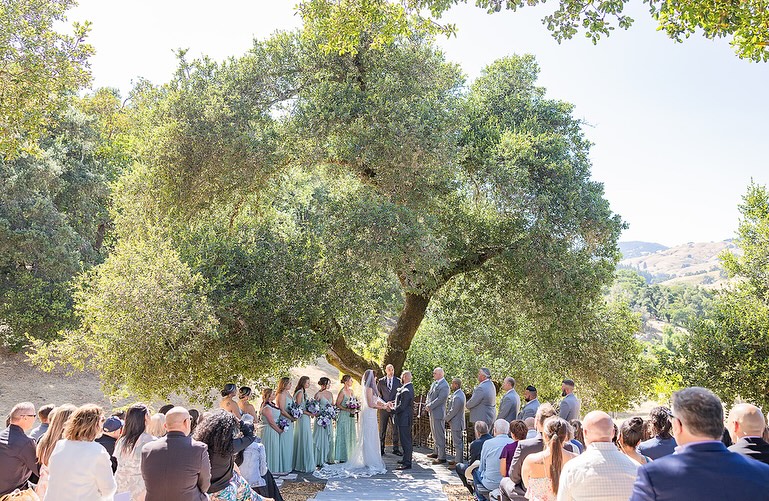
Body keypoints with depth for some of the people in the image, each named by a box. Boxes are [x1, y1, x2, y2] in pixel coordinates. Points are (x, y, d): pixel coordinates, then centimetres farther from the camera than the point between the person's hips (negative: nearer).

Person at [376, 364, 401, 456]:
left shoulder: (398, 381, 5)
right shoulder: (381, 382, 5)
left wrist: (394, 402, -9)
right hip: (383, 408, 0)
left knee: (395, 429, 4)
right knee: (382, 430, 3)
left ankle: (395, 449, 13)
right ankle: (381, 449, 11)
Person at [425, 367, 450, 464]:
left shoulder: (444, 385, -17)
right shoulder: (434, 383, 12)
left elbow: (440, 399, -22)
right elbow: (429, 394, 18)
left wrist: (429, 406, -16)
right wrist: (427, 404, 1)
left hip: (438, 413, -10)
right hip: (432, 412, 10)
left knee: (440, 435, -6)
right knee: (434, 434, 20)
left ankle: (442, 457, -1)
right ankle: (436, 452, 33)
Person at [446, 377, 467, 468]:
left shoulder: (457, 397, -27)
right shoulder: (460, 393, 7)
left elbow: (453, 411, -22)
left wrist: (447, 419, -6)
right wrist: (448, 417, 8)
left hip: (456, 423, -10)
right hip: (458, 422, 10)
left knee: (458, 443, -1)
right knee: (458, 442, 19)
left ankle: (458, 463, 6)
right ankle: (457, 459, 30)